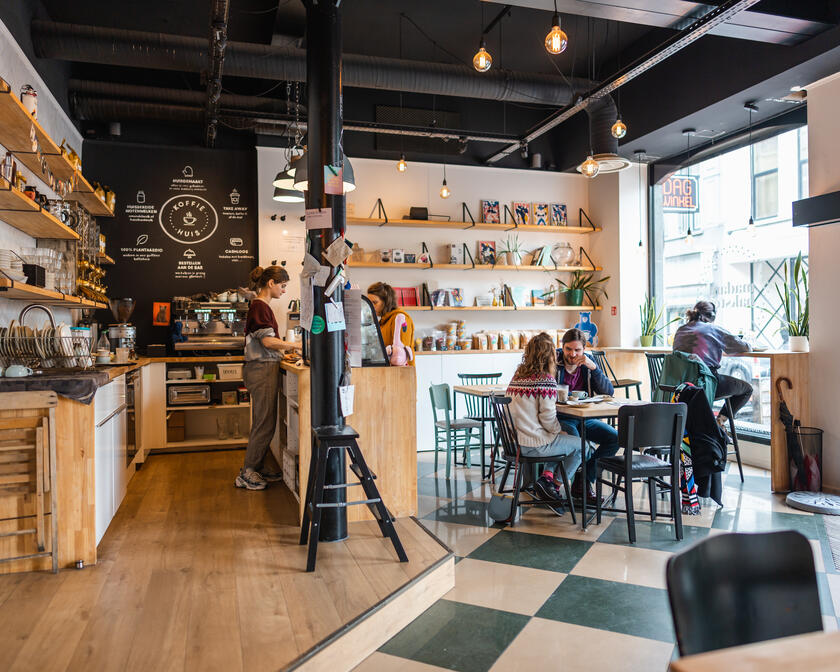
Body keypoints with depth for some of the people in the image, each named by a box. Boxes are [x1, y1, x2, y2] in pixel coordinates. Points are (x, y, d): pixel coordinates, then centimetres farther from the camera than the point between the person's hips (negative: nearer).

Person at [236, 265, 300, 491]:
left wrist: (285, 349, 15)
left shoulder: (262, 306, 18)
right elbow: (268, 341, -20)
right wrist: (297, 345, -15)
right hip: (262, 370, -10)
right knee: (264, 424, -5)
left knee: (264, 423, 14)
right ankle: (246, 474, 4)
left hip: (266, 368, 10)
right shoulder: (260, 306, -13)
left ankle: (259, 468, 22)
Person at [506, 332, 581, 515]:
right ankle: (554, 484, 13)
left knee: (558, 439, 30)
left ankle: (547, 476, 13)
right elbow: (548, 419, -16)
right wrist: (561, 432, 4)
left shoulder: (517, 375, 8)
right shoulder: (546, 380, -15)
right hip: (534, 445, -8)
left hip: (514, 441, 8)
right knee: (580, 445, 13)